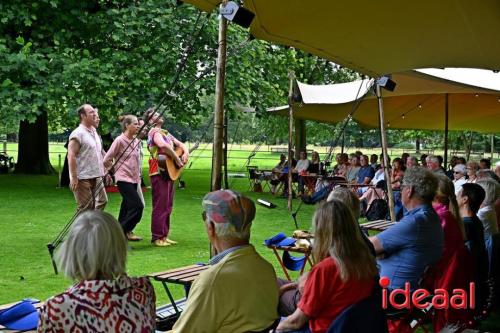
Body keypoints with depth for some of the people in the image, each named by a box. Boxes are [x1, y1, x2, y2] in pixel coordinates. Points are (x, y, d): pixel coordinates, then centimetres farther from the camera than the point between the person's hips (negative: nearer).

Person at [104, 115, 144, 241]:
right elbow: (107, 159, -10)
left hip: (134, 179, 7)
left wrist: (138, 174, 13)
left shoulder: (136, 141, 9)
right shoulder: (120, 140, -12)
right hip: (123, 179, -7)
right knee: (137, 206, -14)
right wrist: (117, 169, 2)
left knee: (127, 207, 11)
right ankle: (125, 231, -1)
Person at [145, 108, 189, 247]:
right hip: (159, 173, -9)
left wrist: (185, 152, 2)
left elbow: (180, 144, 24)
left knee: (168, 206, 12)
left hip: (169, 172, 9)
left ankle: (164, 236, 18)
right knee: (160, 206, -7)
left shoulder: (165, 132, 20)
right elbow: (163, 145, -28)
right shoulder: (155, 132, -8)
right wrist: (177, 159, -21)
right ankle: (157, 238, -2)